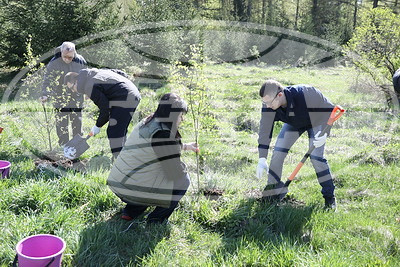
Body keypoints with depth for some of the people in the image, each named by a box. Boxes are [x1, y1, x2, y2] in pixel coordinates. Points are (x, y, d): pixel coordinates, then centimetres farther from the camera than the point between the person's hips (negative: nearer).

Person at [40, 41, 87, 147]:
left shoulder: (80, 61, -4)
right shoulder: (54, 63, -13)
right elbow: (47, 80, -12)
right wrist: (45, 95, -24)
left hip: (76, 98, 2)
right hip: (60, 100, -2)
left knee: (77, 122, 9)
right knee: (62, 124, -1)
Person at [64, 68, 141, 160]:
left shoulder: (90, 87, -16)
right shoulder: (93, 73, 15)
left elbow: (105, 109, -16)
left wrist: (97, 126, -1)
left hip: (125, 101, -11)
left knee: (114, 132, -9)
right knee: (120, 131, 18)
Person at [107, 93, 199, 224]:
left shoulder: (147, 122, 7)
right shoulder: (161, 133, -21)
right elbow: (176, 172, -17)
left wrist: (185, 146, 35)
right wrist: (184, 169, 6)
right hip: (132, 188, -9)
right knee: (182, 181, 2)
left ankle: (131, 211, 23)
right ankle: (156, 219, 7)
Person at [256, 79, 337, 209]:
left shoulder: (306, 94, -42)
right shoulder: (269, 104, -29)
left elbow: (329, 109, -27)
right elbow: (265, 130, -25)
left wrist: (324, 133, -36)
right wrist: (262, 159, -27)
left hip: (315, 121, -4)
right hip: (293, 123, 4)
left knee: (316, 157, -17)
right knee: (277, 153, -7)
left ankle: (330, 196, -1)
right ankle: (272, 193, 9)